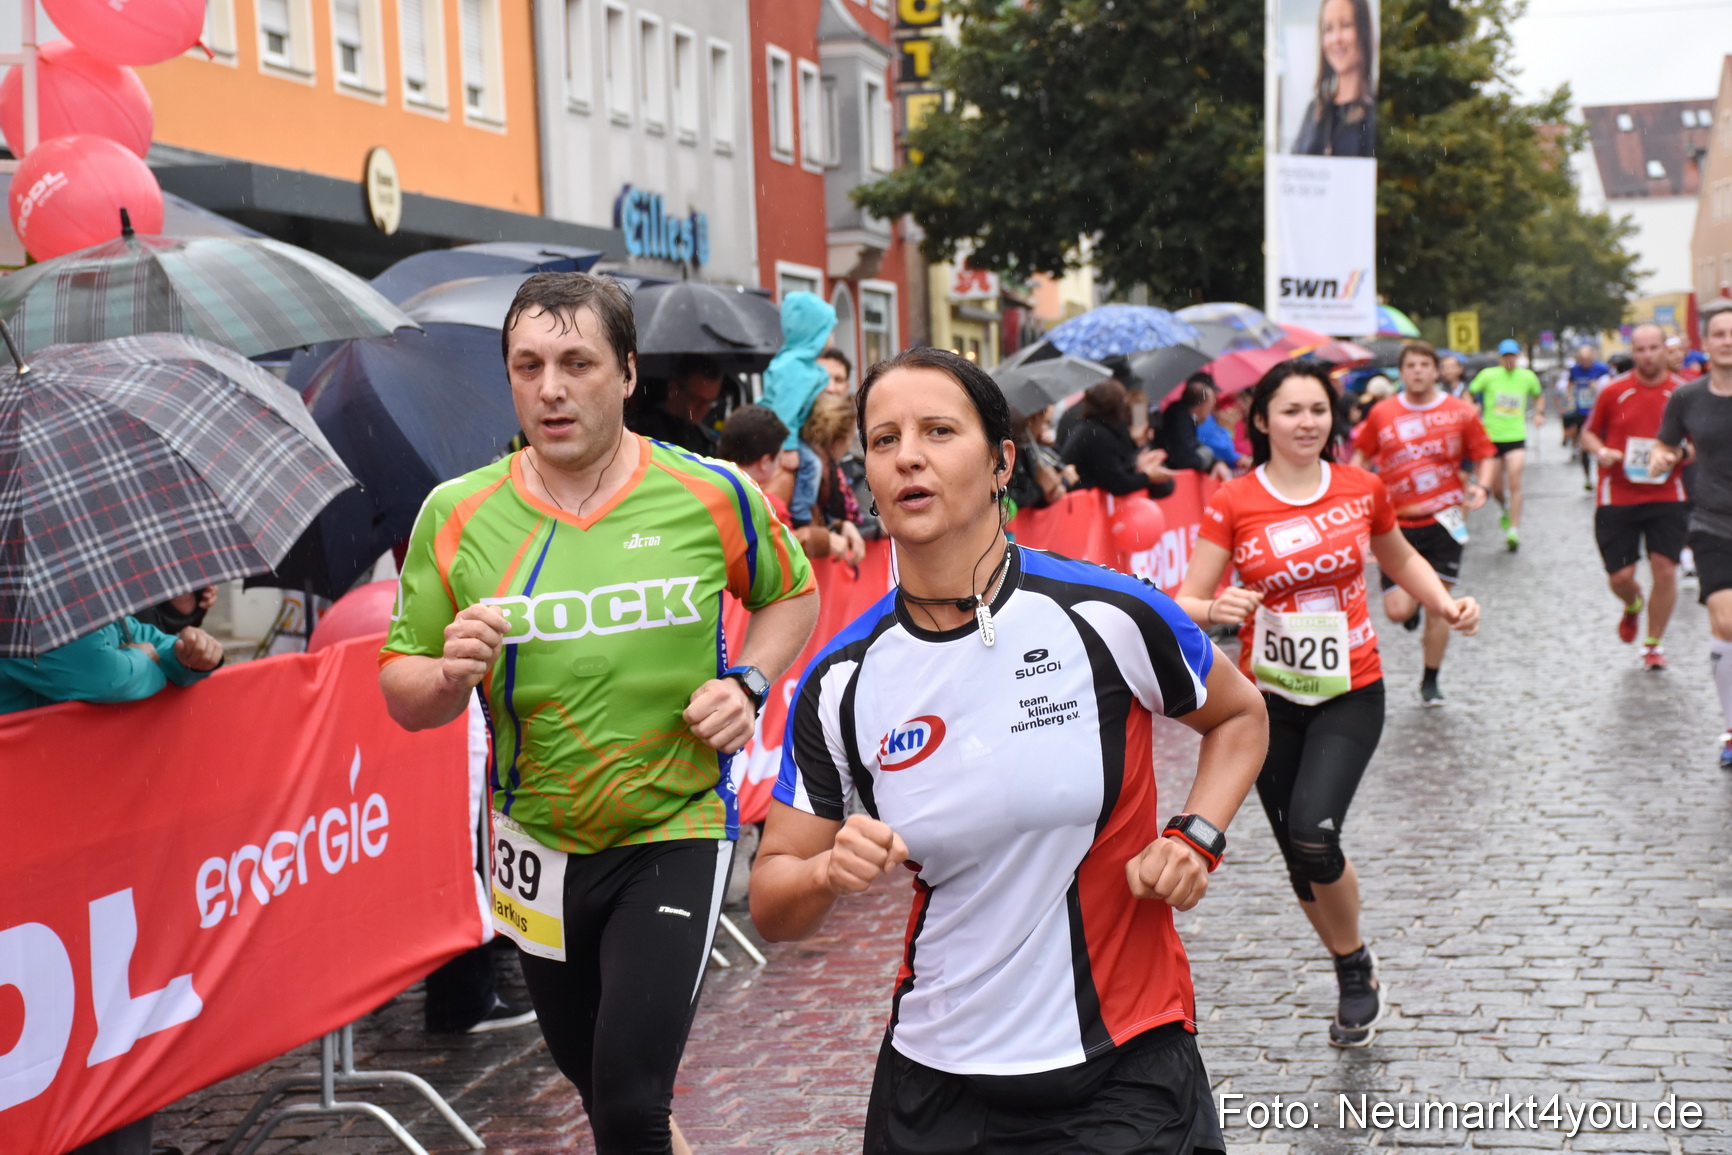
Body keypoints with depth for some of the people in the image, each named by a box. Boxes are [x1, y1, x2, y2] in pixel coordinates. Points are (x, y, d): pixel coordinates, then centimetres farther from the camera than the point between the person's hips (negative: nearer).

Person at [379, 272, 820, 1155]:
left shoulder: (714, 496, -9)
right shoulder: (456, 515, -6)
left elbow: (791, 595, 10)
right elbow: (403, 697, -1)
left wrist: (746, 683, -8)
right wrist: (452, 674, -23)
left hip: (675, 834, -3)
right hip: (536, 845, 3)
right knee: (588, 1073, 22)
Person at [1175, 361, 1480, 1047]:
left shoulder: (1363, 489, 0)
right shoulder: (1232, 505, -7)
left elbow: (1400, 560, 20)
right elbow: (1186, 602, -10)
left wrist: (1446, 604, 3)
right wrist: (1216, 609, -32)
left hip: (1350, 694, -1)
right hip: (1269, 699, 1)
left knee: (1313, 835, -20)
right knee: (1300, 858, 9)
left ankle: (1356, 967, 7)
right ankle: (1359, 978, 32)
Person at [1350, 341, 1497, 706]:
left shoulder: (1461, 412, -1)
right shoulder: (1382, 413, 1)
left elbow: (1484, 456, 6)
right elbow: (1361, 455, 13)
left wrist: (1481, 487, -13)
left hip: (1443, 520, 0)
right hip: (1397, 522, 0)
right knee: (1397, 611, -9)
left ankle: (1430, 681, 19)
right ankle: (1413, 601, 30)